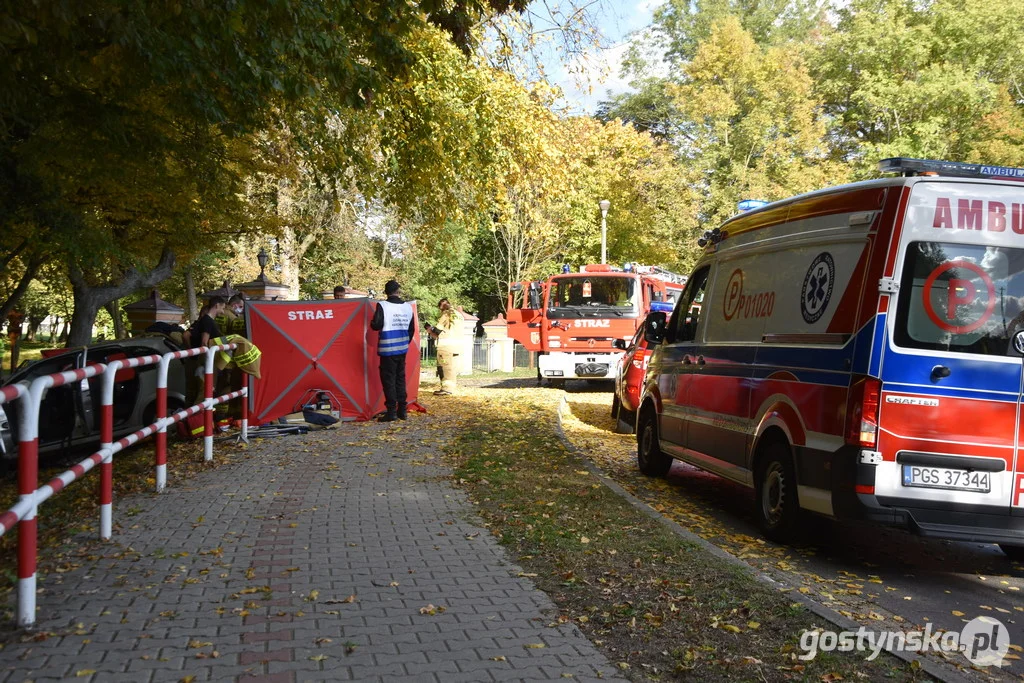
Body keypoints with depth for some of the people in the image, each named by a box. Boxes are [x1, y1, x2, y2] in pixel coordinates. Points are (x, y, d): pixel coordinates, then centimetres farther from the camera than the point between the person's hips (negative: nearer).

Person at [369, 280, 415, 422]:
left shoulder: (383, 306, -12)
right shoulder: (408, 307, 4)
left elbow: (376, 325, -16)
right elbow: (412, 329, 11)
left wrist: (372, 322, 7)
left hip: (388, 349, -5)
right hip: (402, 348, 5)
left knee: (388, 379, 0)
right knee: (400, 378, 14)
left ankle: (391, 411, -2)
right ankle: (402, 410, 17)